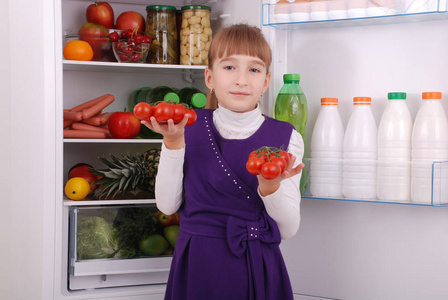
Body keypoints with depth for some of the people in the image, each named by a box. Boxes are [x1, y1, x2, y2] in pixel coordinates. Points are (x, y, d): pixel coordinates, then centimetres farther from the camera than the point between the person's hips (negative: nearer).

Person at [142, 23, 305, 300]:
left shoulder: (285, 137, -4)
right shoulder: (190, 128, 0)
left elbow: (289, 229, -5)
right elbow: (168, 205, -3)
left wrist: (270, 187, -23)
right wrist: (173, 142, -10)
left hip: (257, 270, 0)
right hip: (197, 266, 1)